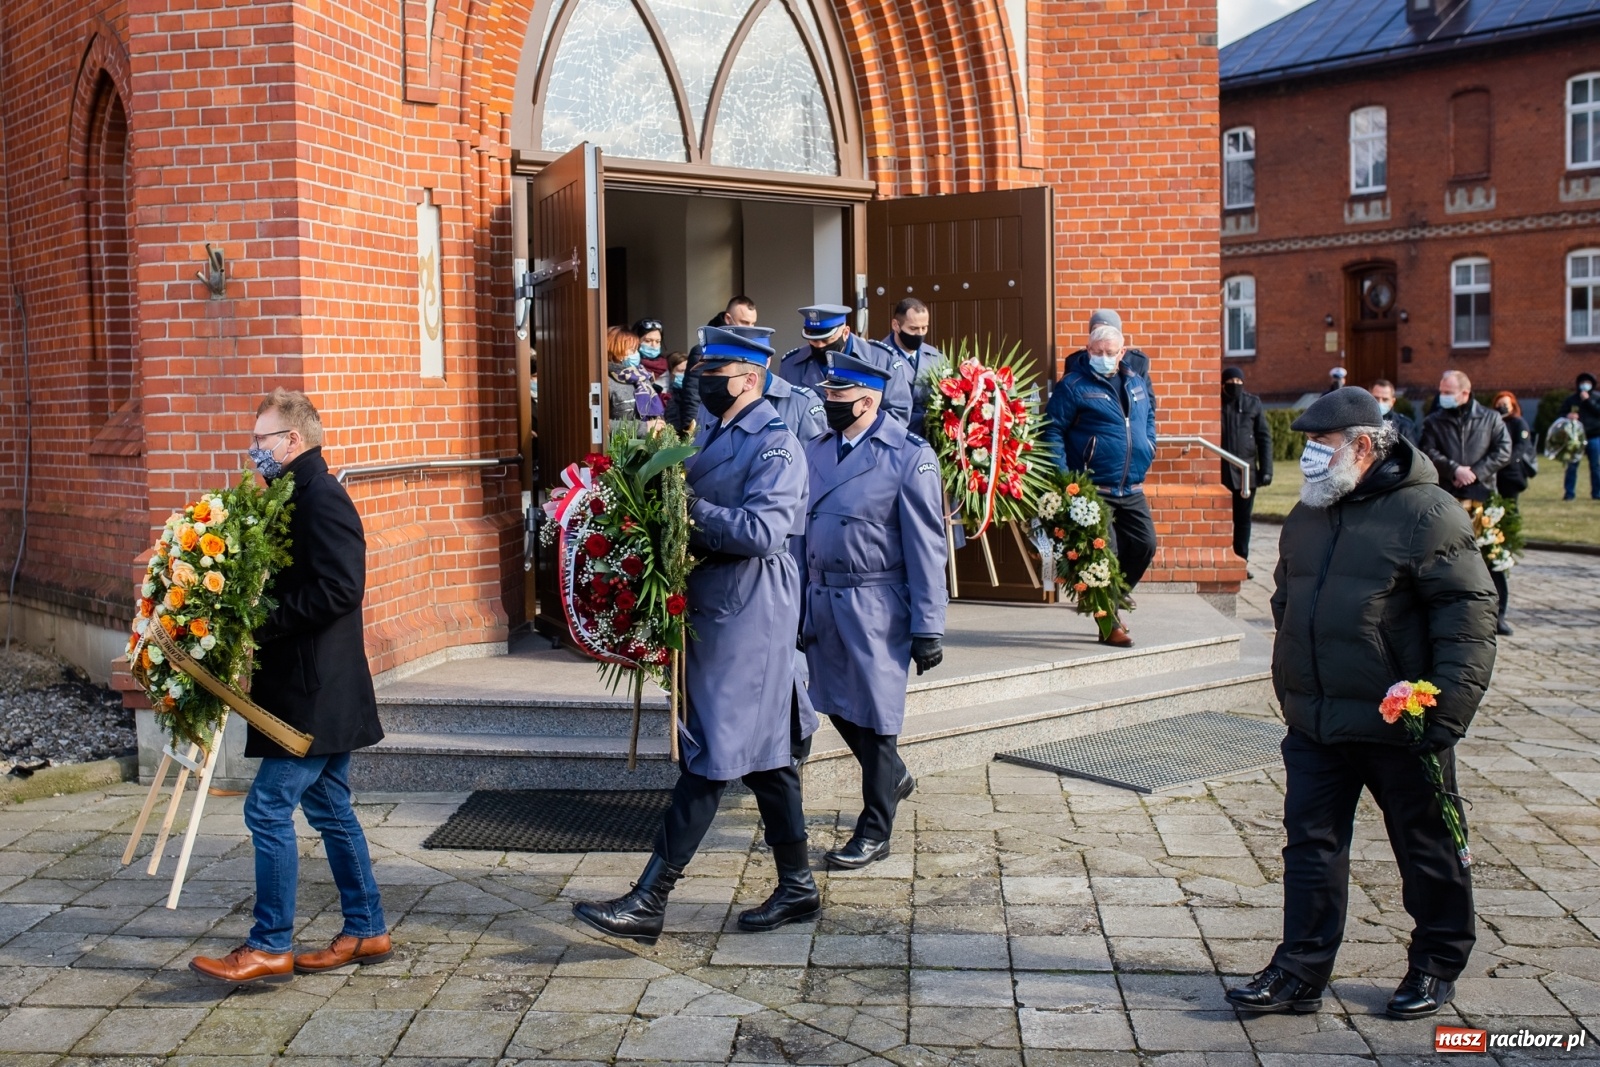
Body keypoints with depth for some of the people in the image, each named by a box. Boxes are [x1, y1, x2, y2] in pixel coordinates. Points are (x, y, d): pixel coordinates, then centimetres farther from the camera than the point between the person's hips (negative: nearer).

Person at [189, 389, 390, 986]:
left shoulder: (320, 497, -15)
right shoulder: (298, 495, 16)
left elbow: (339, 589, -24)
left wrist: (264, 623, -20)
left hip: (316, 692, -10)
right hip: (315, 690, 10)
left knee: (269, 808, -6)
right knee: (330, 810, 15)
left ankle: (269, 948, 4)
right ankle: (366, 931, 24)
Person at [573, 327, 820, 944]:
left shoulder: (776, 446, -12)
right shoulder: (712, 435, 15)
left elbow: (764, 531, -24)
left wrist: (689, 508, -21)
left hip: (746, 615, -9)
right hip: (713, 607, 9)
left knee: (712, 754, -7)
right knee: (763, 751, 14)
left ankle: (647, 904, -5)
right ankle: (797, 889, 25)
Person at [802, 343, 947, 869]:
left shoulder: (909, 456, -11)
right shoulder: (815, 450, 8)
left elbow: (926, 548, -12)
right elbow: (804, 527, 12)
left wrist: (928, 628, -13)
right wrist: (801, 605, 10)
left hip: (876, 607, -6)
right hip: (823, 602, 7)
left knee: (874, 713, 2)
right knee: (837, 703, 17)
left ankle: (875, 831, 18)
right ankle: (893, 777, 44)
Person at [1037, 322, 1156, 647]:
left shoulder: (1136, 384, 14)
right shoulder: (1073, 386, -6)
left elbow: (1149, 418, 31)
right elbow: (1052, 431, -9)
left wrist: (1148, 448, 14)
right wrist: (1063, 478, -16)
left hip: (1132, 490, 7)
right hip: (1093, 490, -7)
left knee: (1144, 545, 6)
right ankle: (1109, 623, 7)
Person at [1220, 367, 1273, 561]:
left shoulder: (1253, 403, 5)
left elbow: (1264, 437, 5)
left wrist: (1266, 469, -2)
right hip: (1220, 472, -1)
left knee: (1243, 519, 7)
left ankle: (1241, 561, 16)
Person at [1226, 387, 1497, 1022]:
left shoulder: (1425, 513, -11)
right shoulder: (1305, 517, 11)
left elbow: (1468, 611, -14)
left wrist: (1447, 706, -19)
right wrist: (1290, 692, 17)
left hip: (1399, 725, -6)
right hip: (1315, 726, 6)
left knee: (1427, 850, 11)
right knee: (1311, 845, 8)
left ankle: (1437, 967, 28)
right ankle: (1300, 973, 16)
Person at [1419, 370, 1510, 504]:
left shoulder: (1490, 418, 7)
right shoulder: (1433, 421, 7)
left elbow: (1504, 451, 2)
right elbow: (1429, 452, -3)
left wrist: (1475, 472, -9)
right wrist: (1454, 470, -18)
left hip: (1481, 494, 0)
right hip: (1445, 495, 0)